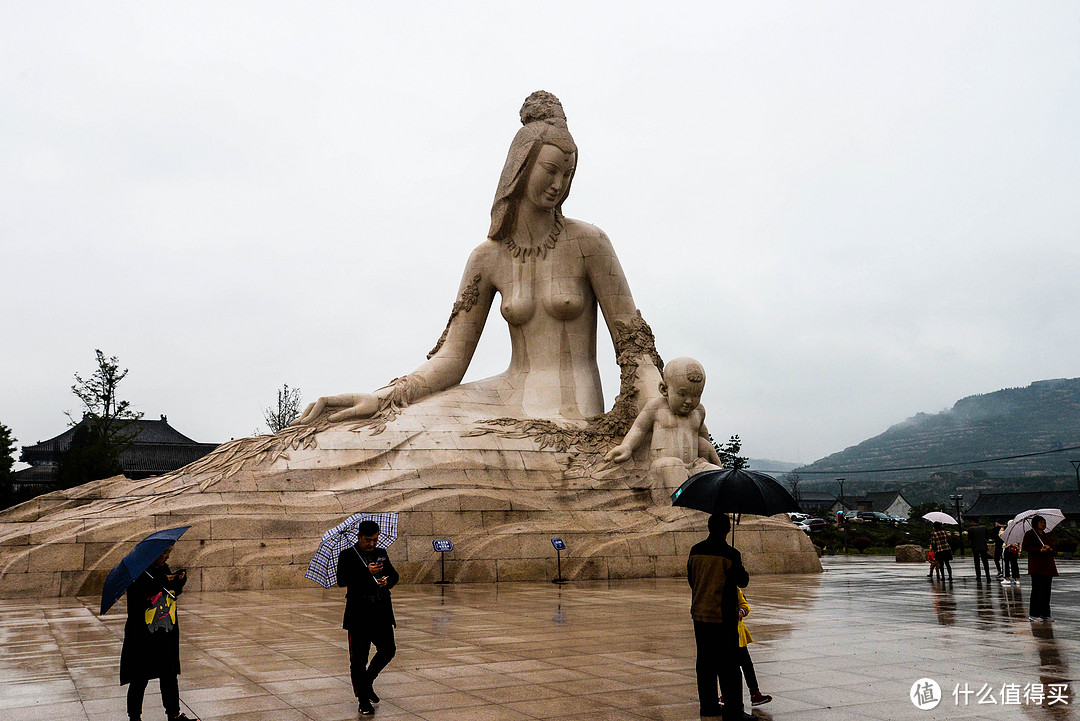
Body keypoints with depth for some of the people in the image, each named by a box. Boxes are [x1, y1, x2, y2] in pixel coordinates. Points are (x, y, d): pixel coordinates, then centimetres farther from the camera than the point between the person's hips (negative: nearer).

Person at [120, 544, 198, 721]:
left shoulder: (165, 569, 8)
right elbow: (137, 594, -27)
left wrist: (179, 582, -5)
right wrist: (163, 581, -28)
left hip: (167, 634, 6)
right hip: (143, 636, -6)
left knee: (170, 676, 12)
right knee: (140, 679, 6)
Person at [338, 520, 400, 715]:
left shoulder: (382, 553, 11)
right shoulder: (347, 555, -4)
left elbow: (394, 575, 16)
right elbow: (342, 580, -15)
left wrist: (387, 581, -7)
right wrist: (366, 573, -24)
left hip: (382, 612, 5)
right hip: (359, 614, -5)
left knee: (388, 650, 6)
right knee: (358, 658, 1)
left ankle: (367, 681, 30)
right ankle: (363, 699, 16)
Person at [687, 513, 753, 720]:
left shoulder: (696, 551, 2)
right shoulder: (730, 554, -14)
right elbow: (743, 581, -4)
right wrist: (742, 572, 18)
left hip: (699, 614, 6)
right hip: (723, 616, -6)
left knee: (705, 661, 14)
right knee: (728, 664, 0)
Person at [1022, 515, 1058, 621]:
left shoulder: (1046, 535, 21)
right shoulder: (1029, 534, 1)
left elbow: (1054, 551, 20)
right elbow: (1025, 547, -9)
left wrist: (1050, 549, -4)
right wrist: (1039, 550, -16)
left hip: (1048, 566, 7)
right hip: (1036, 566, -7)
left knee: (1046, 590, 5)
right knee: (1037, 589, -8)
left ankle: (1045, 614, 12)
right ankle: (1033, 614, -4)